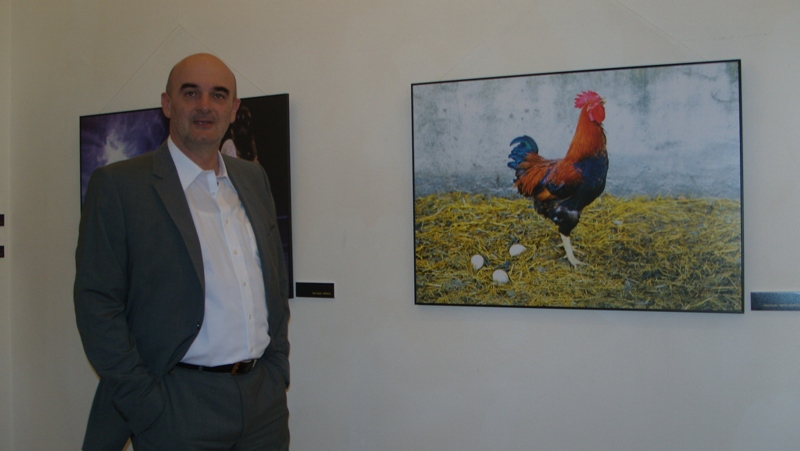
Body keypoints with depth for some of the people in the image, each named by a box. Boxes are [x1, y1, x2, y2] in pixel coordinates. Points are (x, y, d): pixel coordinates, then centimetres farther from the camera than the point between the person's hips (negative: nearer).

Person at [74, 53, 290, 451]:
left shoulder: (253, 179, 10)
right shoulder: (117, 186, -6)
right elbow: (96, 304, -9)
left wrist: (277, 369, 8)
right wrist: (147, 409, -12)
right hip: (178, 408, -4)